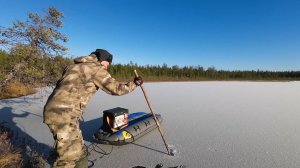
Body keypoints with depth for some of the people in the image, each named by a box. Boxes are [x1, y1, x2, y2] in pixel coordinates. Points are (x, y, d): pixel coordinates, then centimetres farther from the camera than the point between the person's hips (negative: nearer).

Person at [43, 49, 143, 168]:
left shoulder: (76, 66, 21)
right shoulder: (96, 68, -6)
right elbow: (116, 89, -6)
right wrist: (134, 83, 7)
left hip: (55, 111, 10)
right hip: (63, 115, -10)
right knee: (69, 158, 1)